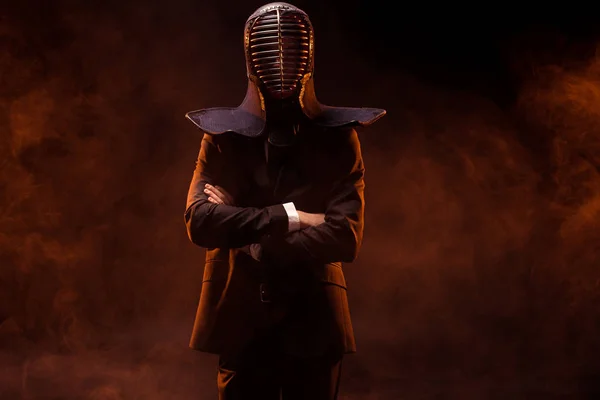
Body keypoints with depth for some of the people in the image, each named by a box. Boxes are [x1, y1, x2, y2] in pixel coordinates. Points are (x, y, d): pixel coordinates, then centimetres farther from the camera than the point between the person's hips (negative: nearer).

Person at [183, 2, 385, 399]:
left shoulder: (338, 136, 1)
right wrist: (288, 216, -16)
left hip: (313, 320, 0)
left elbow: (346, 236, -10)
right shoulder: (222, 133, 3)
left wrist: (242, 226, -11)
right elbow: (200, 221, -10)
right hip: (242, 318, 1)